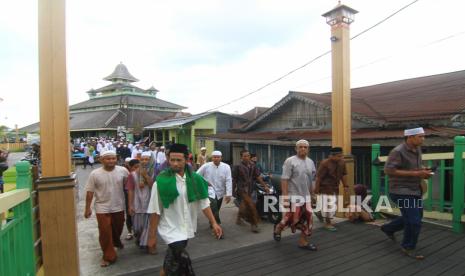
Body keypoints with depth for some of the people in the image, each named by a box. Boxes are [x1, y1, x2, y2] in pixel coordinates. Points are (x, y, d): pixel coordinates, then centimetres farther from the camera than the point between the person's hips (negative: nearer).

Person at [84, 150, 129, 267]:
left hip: (119, 207, 2)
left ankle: (116, 241, 53)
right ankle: (108, 256, 18)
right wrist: (87, 208, -6)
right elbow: (89, 192, -7)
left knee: (118, 228, 22)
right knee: (105, 232, 1)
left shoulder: (123, 171, -9)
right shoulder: (95, 174, -12)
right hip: (102, 208, -2)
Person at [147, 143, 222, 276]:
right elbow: (155, 211, -11)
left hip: (187, 228, 4)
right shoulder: (161, 181, -16)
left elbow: (204, 203, 1)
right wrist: (152, 236, -6)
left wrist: (213, 223, -3)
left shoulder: (195, 179, -5)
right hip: (171, 229, -4)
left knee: (174, 257, 20)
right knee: (183, 260, -12)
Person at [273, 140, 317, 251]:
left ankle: (303, 242, 25)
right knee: (292, 219, -2)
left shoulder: (310, 162, 10)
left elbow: (311, 181, 17)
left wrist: (311, 195, 17)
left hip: (306, 196, 7)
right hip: (293, 196, -7)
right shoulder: (290, 161, -12)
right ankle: (278, 228, 28)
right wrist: (285, 197, -20)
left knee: (307, 219, 9)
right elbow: (284, 180, -16)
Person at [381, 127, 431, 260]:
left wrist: (423, 170, -2)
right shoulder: (398, 151, -21)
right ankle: (408, 247, 21)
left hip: (415, 190, 9)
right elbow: (388, 170, -27)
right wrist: (414, 173, -27)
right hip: (402, 192, -9)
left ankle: (388, 228, 41)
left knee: (416, 217, 22)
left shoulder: (417, 149, 5)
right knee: (414, 221, -3)